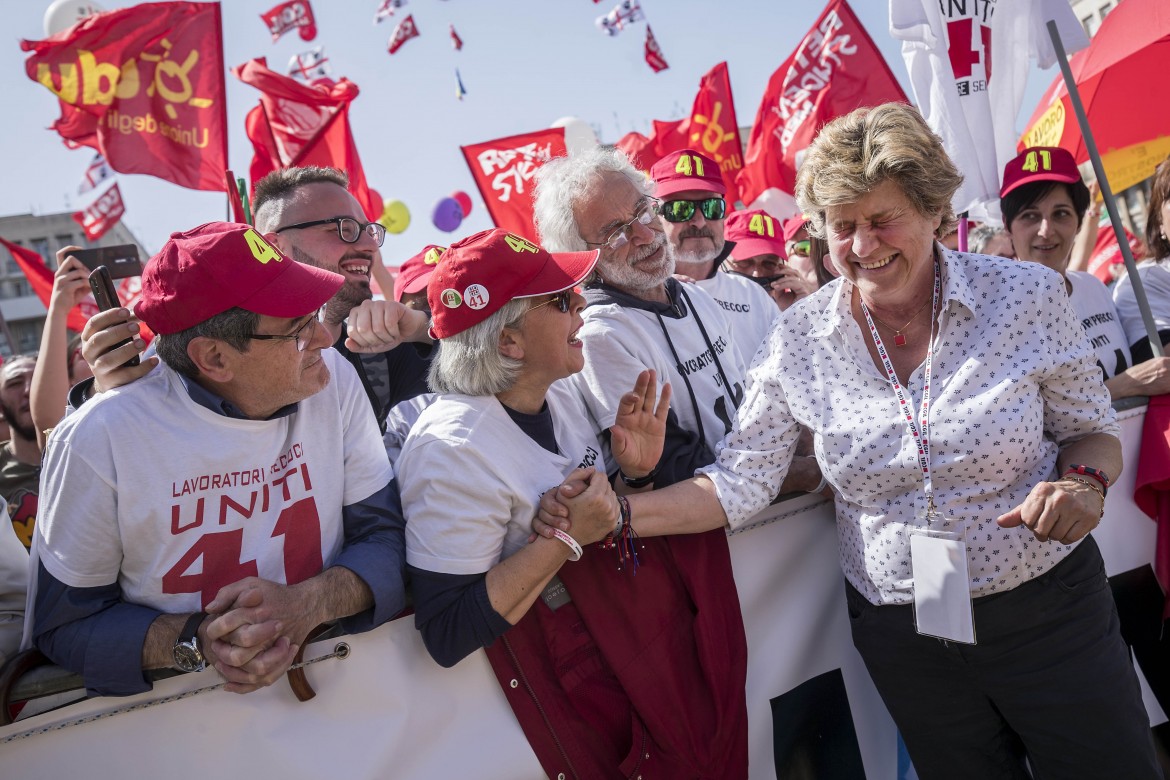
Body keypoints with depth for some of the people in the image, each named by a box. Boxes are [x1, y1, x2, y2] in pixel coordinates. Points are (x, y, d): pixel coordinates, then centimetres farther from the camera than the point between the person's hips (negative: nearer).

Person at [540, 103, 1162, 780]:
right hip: (902, 631, 1)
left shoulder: (1026, 295, -11)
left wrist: (1082, 481, -22)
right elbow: (740, 483, -9)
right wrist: (614, 513, -22)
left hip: (1046, 605, 0)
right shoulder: (802, 340, -9)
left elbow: (1091, 430, 1)